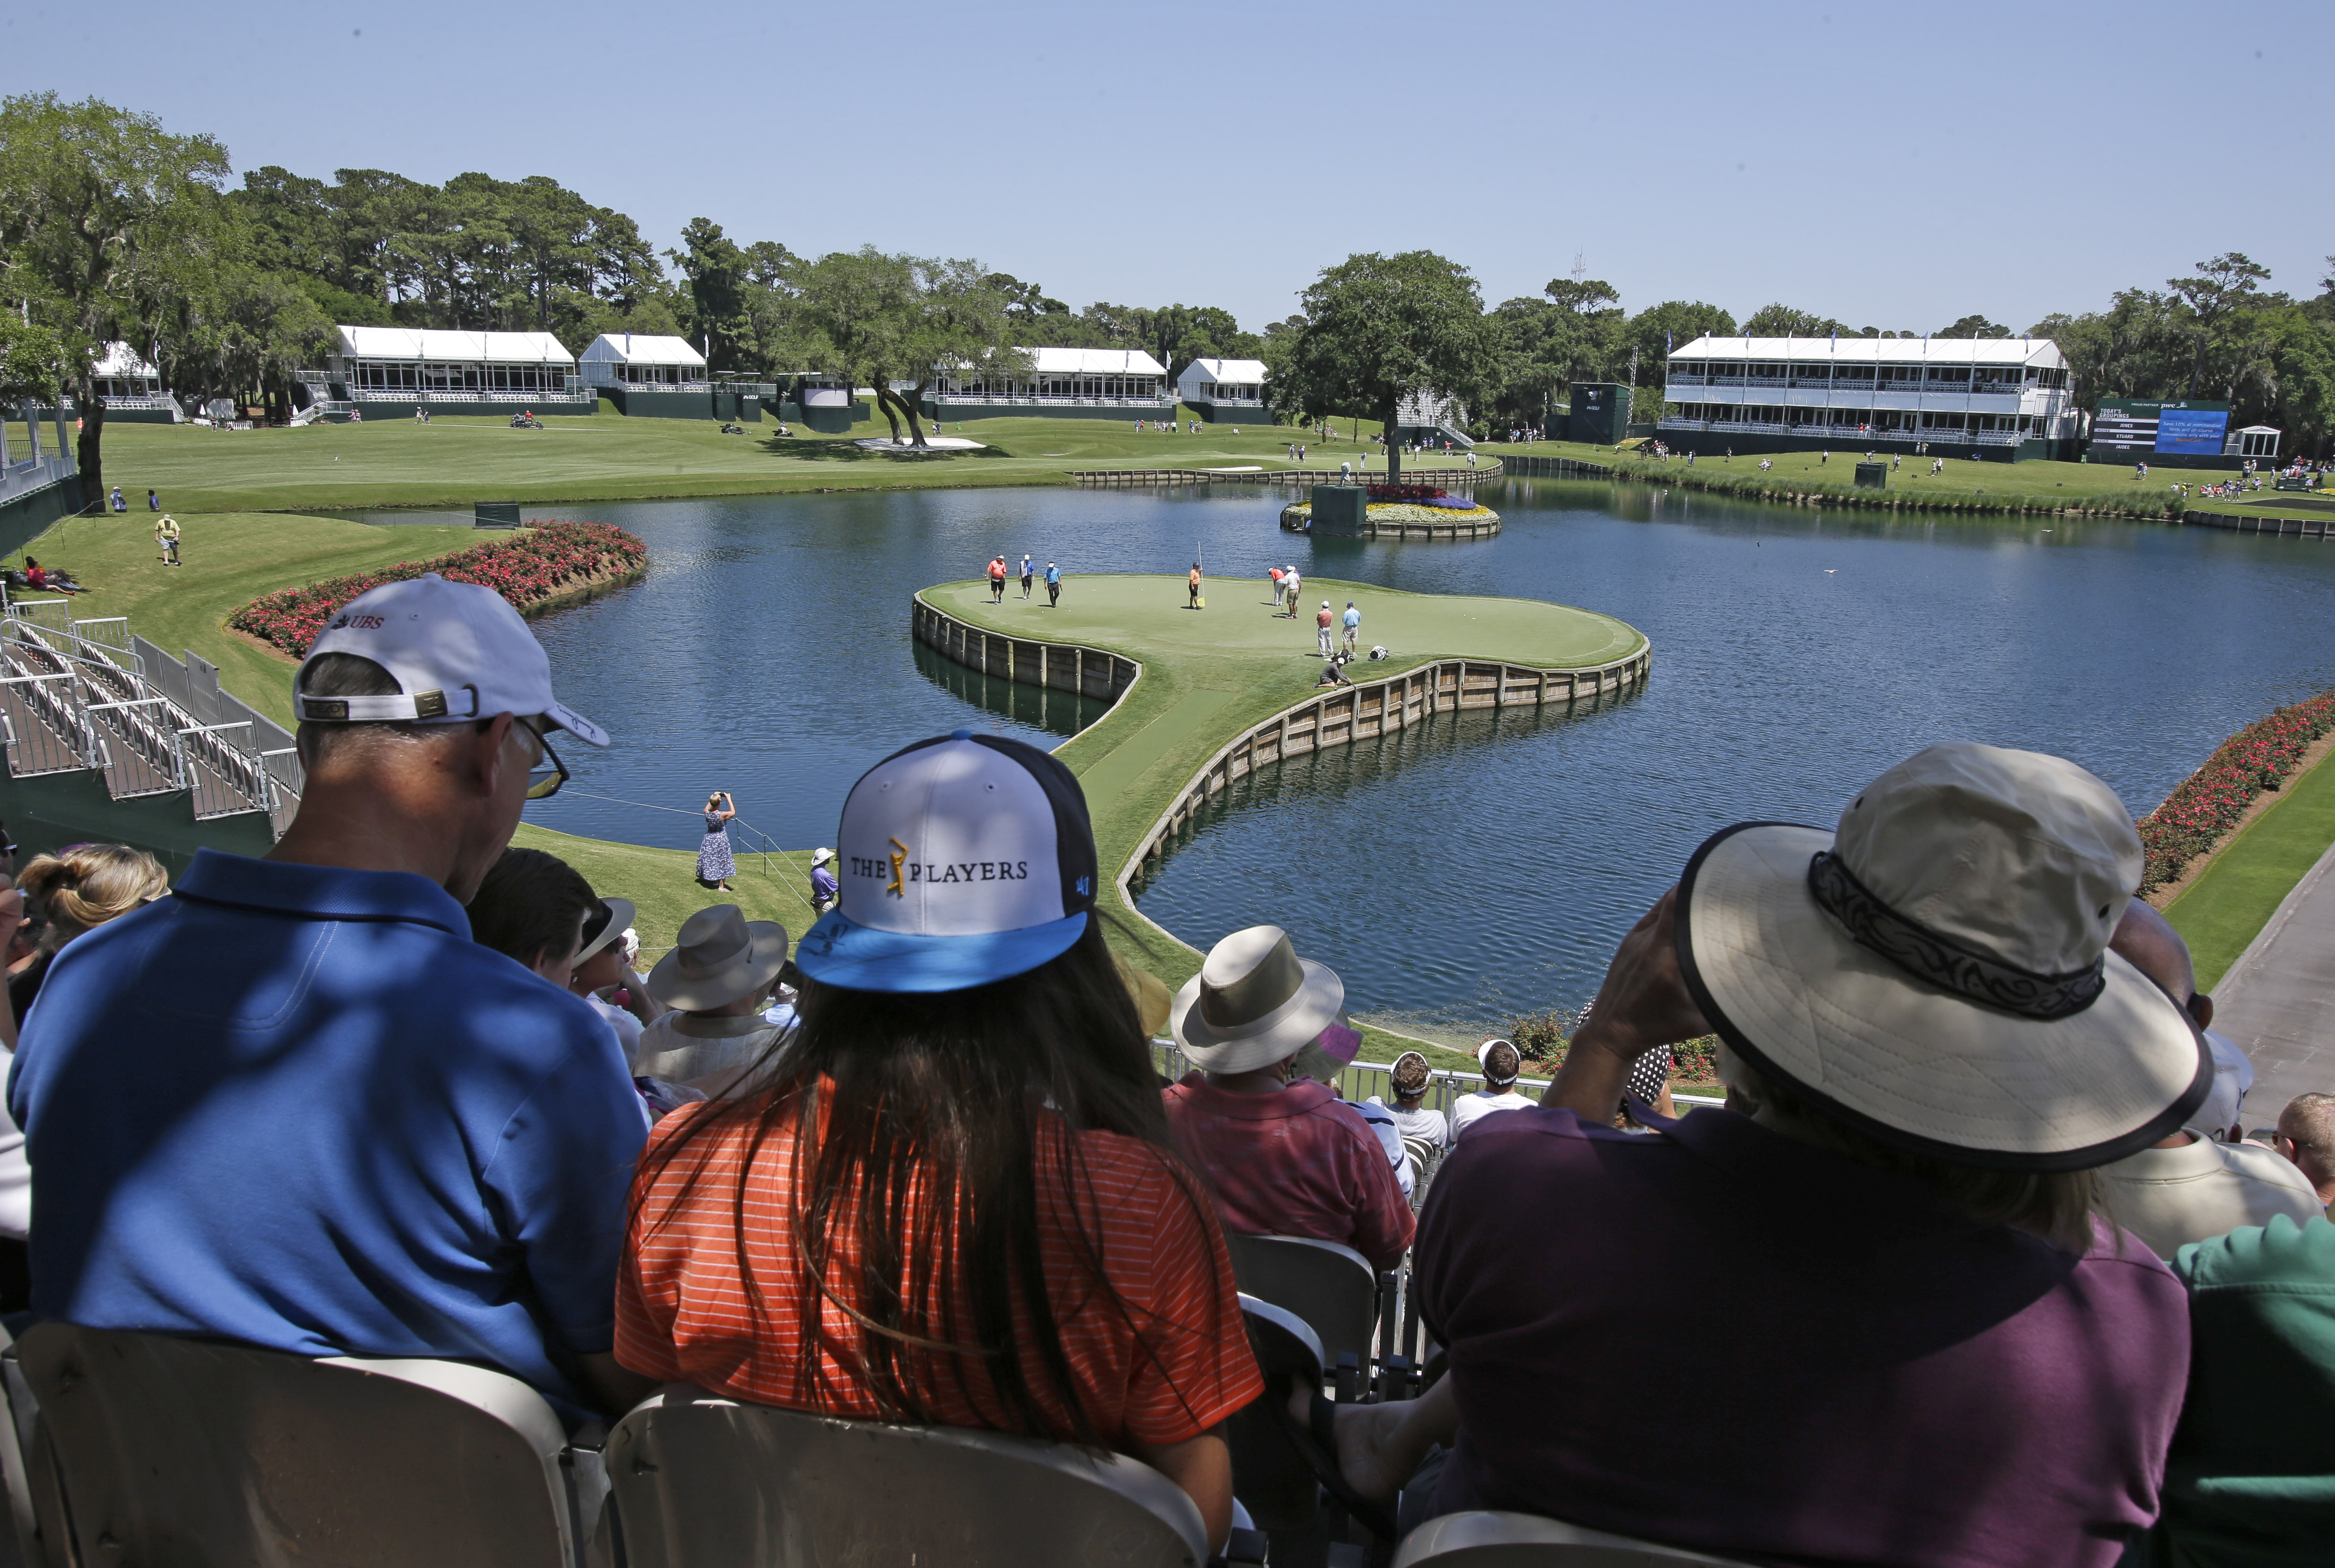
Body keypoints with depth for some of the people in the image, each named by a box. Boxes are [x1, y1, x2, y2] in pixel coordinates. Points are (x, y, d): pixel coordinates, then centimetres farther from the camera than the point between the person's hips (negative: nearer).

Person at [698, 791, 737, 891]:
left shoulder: (707, 813, -10)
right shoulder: (722, 815, -24)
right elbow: (733, 812, -5)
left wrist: (714, 797, 12)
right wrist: (729, 799, -3)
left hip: (709, 839, 5)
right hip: (721, 840, -5)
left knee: (708, 861, 22)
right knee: (722, 863, 4)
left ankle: (706, 878, 39)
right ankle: (721, 887, 7)